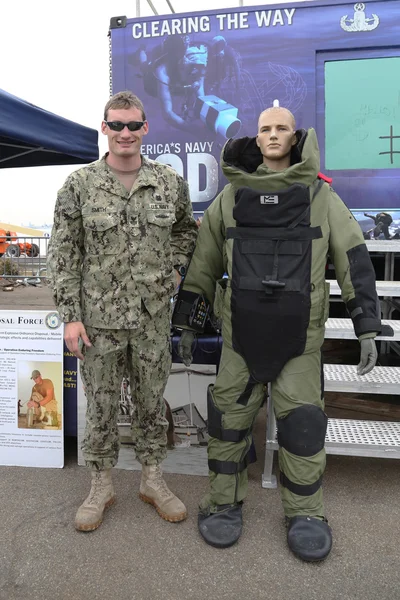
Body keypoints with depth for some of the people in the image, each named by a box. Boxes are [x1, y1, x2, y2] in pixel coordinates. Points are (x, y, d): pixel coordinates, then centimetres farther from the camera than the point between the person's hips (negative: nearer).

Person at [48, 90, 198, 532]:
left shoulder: (171, 182, 2)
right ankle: (101, 485, 32)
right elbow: (63, 254, -4)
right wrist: (70, 316, -9)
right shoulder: (79, 185, -4)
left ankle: (152, 479, 34)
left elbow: (186, 229, 20)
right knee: (101, 404, 11)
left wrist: (175, 268, 4)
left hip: (153, 316, 2)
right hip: (98, 317, -1)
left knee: (152, 400, 14)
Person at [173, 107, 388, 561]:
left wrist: (367, 327, -4)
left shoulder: (320, 196, 3)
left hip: (300, 336, -1)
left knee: (302, 421, 4)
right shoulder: (231, 196, 6)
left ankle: (305, 513, 26)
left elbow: (354, 260, 2)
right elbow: (202, 264, 8)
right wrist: (187, 324, 8)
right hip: (240, 334, 1)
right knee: (229, 417, 5)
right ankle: (224, 503, 26)